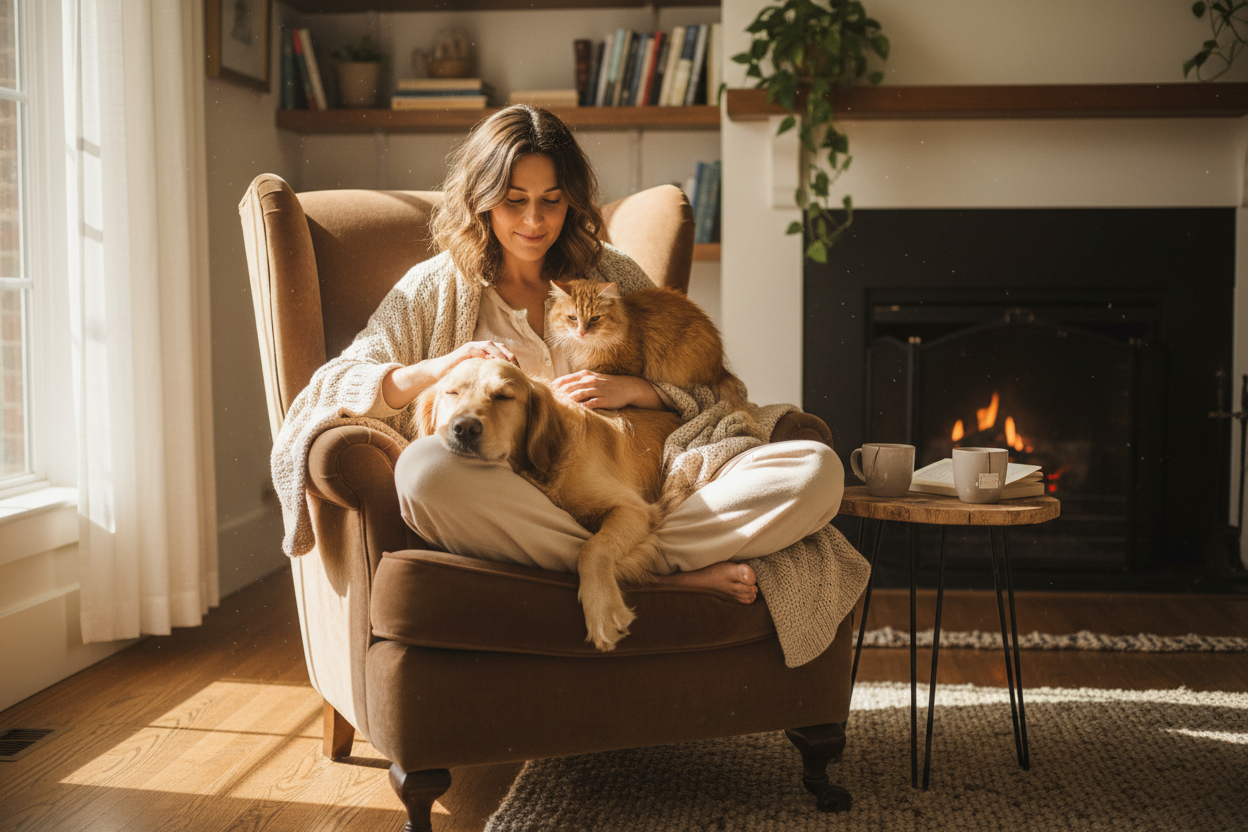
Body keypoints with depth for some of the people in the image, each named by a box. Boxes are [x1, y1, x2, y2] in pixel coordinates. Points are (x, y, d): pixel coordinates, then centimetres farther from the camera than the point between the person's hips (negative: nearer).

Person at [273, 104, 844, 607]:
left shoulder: (612, 276, 22)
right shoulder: (435, 288, 17)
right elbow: (337, 387, 7)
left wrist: (633, 390, -3)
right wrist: (436, 369, -11)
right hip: (507, 502, -2)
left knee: (817, 469, -19)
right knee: (424, 468, -40)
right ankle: (675, 572, -30)